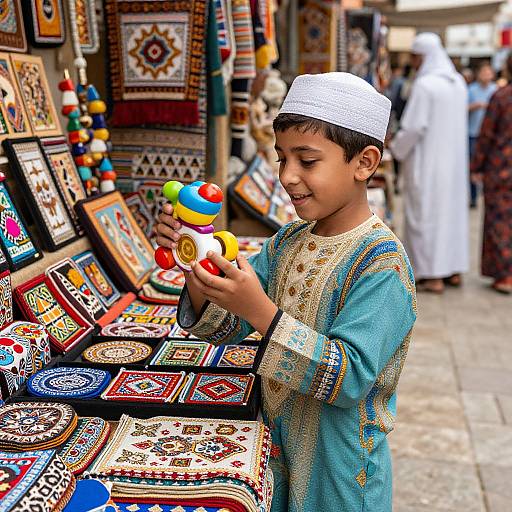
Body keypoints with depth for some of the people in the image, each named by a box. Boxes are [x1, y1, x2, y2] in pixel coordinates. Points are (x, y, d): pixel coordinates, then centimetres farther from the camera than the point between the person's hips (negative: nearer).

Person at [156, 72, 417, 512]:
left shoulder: (382, 261, -22)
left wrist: (260, 310, -37)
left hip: (337, 465, -5)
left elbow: (349, 379, -28)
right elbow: (227, 329, -1)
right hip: (277, 445, 6)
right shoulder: (288, 241, -1)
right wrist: (197, 266, -19)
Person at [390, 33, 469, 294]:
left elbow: (413, 127, -18)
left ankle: (433, 275, 2)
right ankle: (454, 269, 22)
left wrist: (396, 148, -2)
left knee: (426, 212, -1)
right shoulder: (458, 82, 9)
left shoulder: (424, 84, -16)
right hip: (453, 161, 8)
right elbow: (456, 124, 15)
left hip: (427, 162, -8)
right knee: (452, 208, 14)